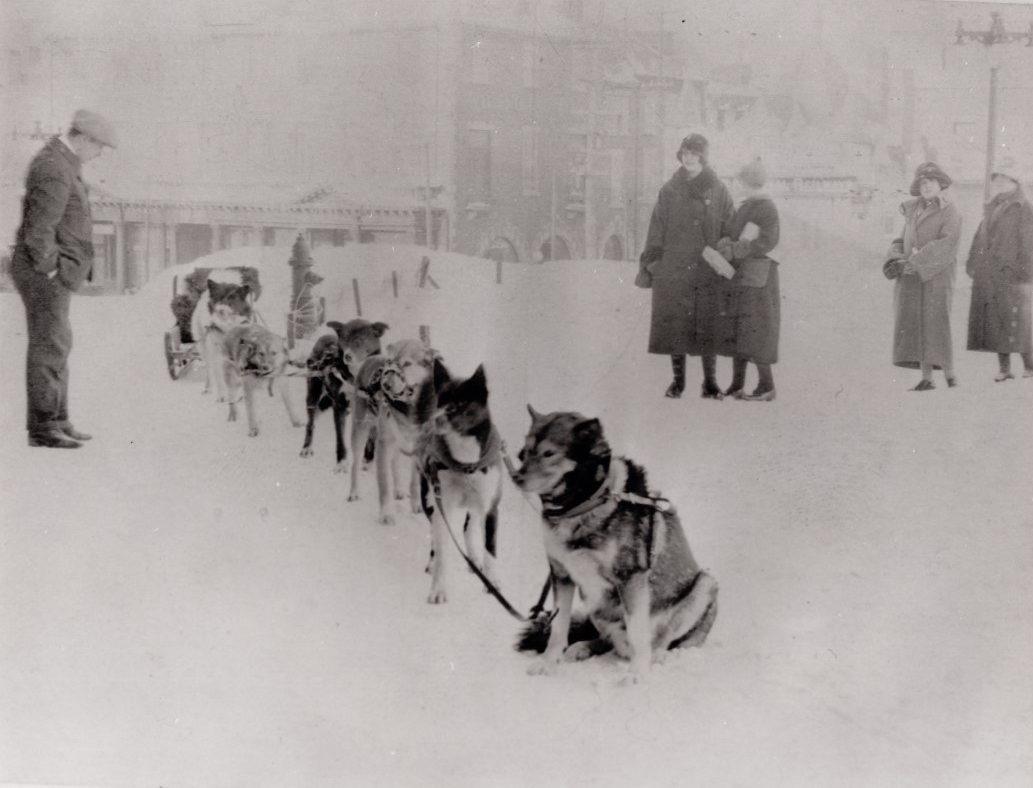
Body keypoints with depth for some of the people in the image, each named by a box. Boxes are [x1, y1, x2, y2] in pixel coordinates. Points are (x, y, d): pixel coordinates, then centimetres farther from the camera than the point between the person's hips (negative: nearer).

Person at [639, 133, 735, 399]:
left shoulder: (718, 192, 4)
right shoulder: (669, 190, 6)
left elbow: (729, 232, 5)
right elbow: (656, 230, 6)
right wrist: (648, 263, 1)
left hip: (708, 271, -1)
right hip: (673, 270, 1)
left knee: (708, 325, 1)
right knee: (674, 324, 2)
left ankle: (710, 382, 12)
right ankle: (678, 379, 13)